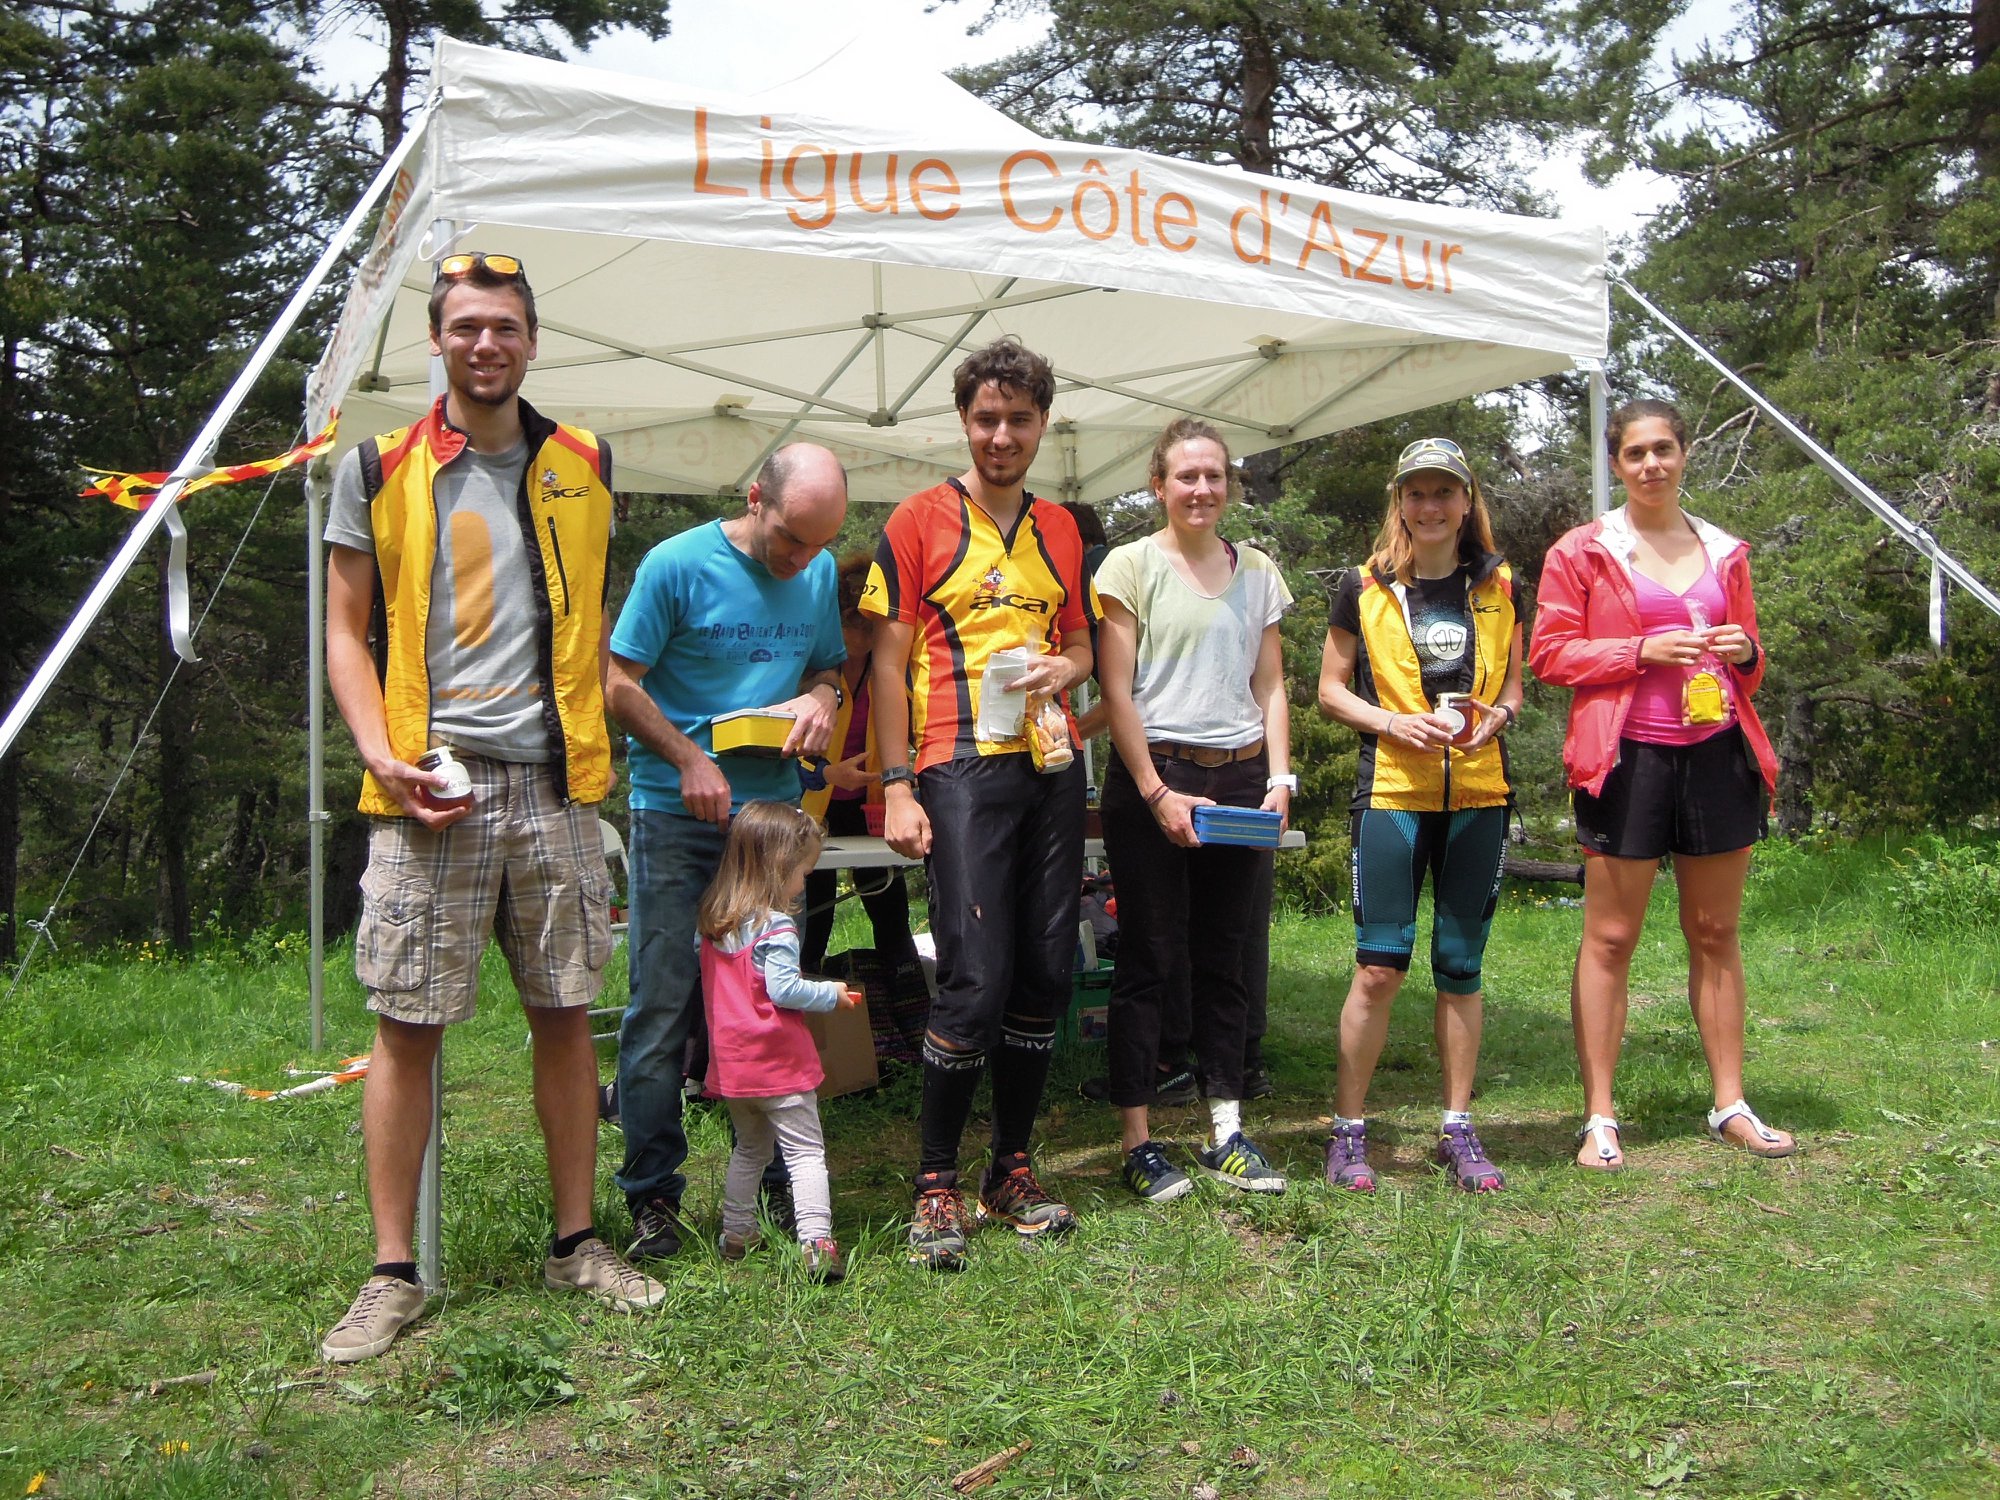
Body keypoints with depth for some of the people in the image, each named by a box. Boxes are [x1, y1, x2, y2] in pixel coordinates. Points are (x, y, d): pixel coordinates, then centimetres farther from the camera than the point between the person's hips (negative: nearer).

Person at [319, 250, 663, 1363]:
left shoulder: (583, 466, 12)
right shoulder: (381, 469, 5)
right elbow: (347, 633, 4)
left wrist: (596, 739, 11)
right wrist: (382, 754, -11)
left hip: (555, 782, 3)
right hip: (433, 788, -2)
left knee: (566, 1012, 8)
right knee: (409, 1023, -1)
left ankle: (578, 1243, 21)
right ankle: (395, 1272, 10)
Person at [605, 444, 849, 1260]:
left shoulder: (820, 573, 7)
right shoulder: (677, 565, -8)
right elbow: (620, 683, -5)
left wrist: (821, 701, -5)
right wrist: (690, 760, -16)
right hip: (677, 815, -4)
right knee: (664, 1004, -2)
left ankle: (771, 1180, 21)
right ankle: (652, 1195, 9)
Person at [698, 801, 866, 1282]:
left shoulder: (714, 920, 7)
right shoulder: (775, 929, -16)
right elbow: (784, 989, -20)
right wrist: (832, 993, -6)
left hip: (729, 1059, 7)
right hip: (777, 1062, -7)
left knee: (749, 1148, 23)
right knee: (806, 1151, -2)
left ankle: (735, 1233, 26)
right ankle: (816, 1242, -10)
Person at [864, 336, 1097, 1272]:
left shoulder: (1060, 530, 16)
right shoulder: (921, 521, 1)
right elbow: (889, 663, -2)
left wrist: (1063, 670, -1)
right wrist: (897, 787, -10)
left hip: (1053, 766, 6)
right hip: (962, 767, -5)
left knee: (1044, 977, 7)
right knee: (975, 983, -11)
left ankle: (1012, 1173, 20)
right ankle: (936, 1185, 4)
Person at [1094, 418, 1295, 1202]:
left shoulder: (1257, 571, 12)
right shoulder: (1132, 565, -1)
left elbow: (1270, 688, 13)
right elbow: (1117, 692, -6)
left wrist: (1279, 777, 0)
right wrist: (1158, 792, -12)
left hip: (1240, 777, 4)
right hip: (1152, 773, -4)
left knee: (1225, 957, 9)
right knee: (1150, 960, 0)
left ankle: (1226, 1130, 18)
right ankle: (1137, 1142, 7)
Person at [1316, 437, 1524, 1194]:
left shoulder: (1499, 587, 10)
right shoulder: (1363, 587, 3)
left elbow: (1513, 685, 16)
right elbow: (1330, 688, 6)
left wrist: (1495, 718, -6)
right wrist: (1393, 722, -12)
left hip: (1478, 795, 3)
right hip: (1391, 791, -2)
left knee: (1460, 966, 8)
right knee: (1380, 966, -5)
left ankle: (1458, 1130, 18)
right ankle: (1348, 1130, 7)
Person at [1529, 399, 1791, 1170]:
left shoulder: (1724, 551, 14)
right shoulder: (1583, 551, 2)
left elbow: (1748, 655, 22)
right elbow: (1549, 653, -4)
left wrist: (1743, 652, -2)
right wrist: (1641, 651, -15)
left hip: (1716, 752, 4)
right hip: (1627, 756, -4)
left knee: (1716, 933, 10)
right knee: (1609, 938, -1)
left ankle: (1731, 1105, 19)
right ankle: (1599, 1118, 5)